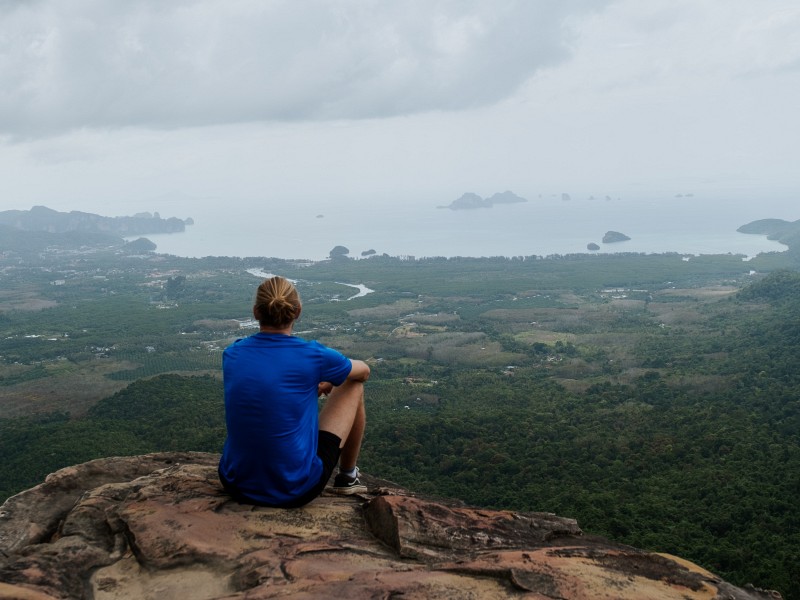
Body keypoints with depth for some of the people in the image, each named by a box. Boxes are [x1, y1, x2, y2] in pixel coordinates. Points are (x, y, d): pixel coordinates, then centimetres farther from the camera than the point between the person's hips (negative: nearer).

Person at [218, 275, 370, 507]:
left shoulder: (232, 354, -2)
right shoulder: (313, 355, -13)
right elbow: (363, 371, 10)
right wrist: (329, 378, 30)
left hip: (236, 486, 5)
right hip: (295, 492, -4)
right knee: (354, 386, 15)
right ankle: (347, 478, 31)